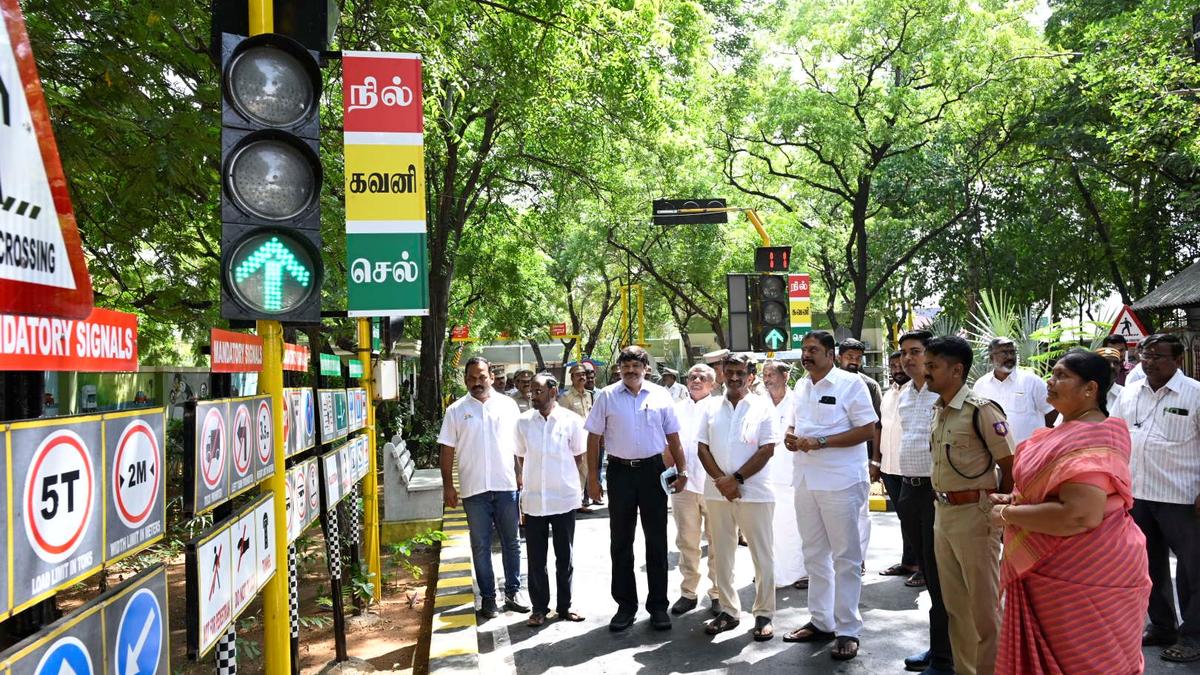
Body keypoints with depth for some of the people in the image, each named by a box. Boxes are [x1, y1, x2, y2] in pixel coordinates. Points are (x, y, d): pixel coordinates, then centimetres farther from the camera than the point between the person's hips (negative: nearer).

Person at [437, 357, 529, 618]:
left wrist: (522, 476, 4)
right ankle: (487, 597, 18)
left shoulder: (508, 405, 4)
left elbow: (519, 445, 8)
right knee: (481, 546, 7)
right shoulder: (456, 410, 1)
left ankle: (512, 592, 22)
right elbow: (447, 450, 2)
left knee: (511, 542, 9)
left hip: (507, 486, 1)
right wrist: (447, 485, -2)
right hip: (474, 489, -1)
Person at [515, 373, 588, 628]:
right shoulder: (523, 421, -1)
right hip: (533, 500, 1)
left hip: (564, 499, -1)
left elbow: (578, 456, 5)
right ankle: (539, 608, 21)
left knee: (565, 557, 10)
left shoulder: (572, 420, -6)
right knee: (536, 559, 8)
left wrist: (564, 480, 5)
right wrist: (531, 480, 5)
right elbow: (520, 458, 10)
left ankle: (564, 606, 23)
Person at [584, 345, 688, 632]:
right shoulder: (606, 396, 0)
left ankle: (658, 605, 17)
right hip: (620, 471, 0)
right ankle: (625, 605, 19)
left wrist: (682, 470, -2)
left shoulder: (660, 396, 2)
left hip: (653, 470, 0)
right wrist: (593, 477, -2)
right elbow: (594, 438, 2)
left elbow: (672, 436, 5)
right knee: (621, 541, 8)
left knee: (656, 540, 6)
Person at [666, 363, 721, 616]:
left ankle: (718, 593, 12)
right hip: (683, 484, 3)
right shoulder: (677, 409, 13)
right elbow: (667, 447, 16)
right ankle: (688, 593, 19)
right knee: (687, 541, 9)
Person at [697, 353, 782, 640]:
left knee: (763, 555, 2)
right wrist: (721, 480, -10)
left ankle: (763, 614, 13)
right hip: (717, 493, 3)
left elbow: (767, 450, -8)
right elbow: (703, 448, 5)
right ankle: (728, 611, 22)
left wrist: (736, 479, -14)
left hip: (754, 492, -3)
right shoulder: (710, 408, 8)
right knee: (722, 555, 10)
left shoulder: (763, 408, -1)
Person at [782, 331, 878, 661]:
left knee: (845, 557, 2)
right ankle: (820, 621, 26)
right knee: (814, 554, 14)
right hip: (806, 481, 7)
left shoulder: (850, 383, -10)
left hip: (841, 482, -7)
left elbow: (868, 430, -14)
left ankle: (847, 630, 12)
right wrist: (790, 436, -3)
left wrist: (820, 442, -21)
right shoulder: (801, 386, 11)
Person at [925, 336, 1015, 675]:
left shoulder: (982, 410, -16)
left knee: (983, 605, 4)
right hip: (943, 511, 8)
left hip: (973, 513, -8)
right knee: (954, 602, 17)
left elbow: (1010, 467, -12)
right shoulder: (938, 409, 8)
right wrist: (941, 503, 15)